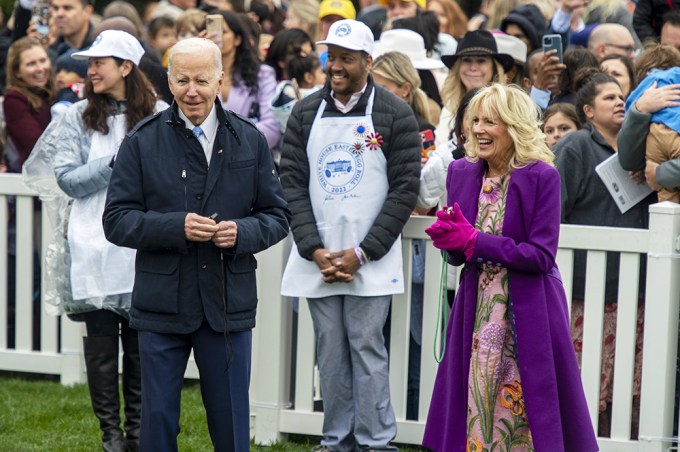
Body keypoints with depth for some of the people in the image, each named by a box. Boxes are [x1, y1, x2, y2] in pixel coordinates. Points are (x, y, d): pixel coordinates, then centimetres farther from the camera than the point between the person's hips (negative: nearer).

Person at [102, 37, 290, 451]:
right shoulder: (142, 142, 0)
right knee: (158, 419, 6)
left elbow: (277, 215, 8)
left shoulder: (250, 140, 5)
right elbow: (117, 221, -3)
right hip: (162, 305, -1)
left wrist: (242, 232, -13)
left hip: (229, 306, 1)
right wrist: (177, 227, -18)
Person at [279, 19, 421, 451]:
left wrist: (362, 253, -11)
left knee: (367, 349, -3)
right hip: (318, 259, 3)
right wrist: (315, 250, -7)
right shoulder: (306, 113, 7)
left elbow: (405, 190, -5)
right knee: (331, 353, 7)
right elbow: (292, 183, 5)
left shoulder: (395, 115, -3)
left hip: (370, 261, -3)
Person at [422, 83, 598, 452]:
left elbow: (542, 256, -15)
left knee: (531, 406, -1)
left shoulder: (541, 177, -10)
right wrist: (450, 240, -11)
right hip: (477, 309, 5)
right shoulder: (462, 173, 6)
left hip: (529, 315, -5)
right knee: (474, 402, 5)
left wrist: (475, 241, -18)